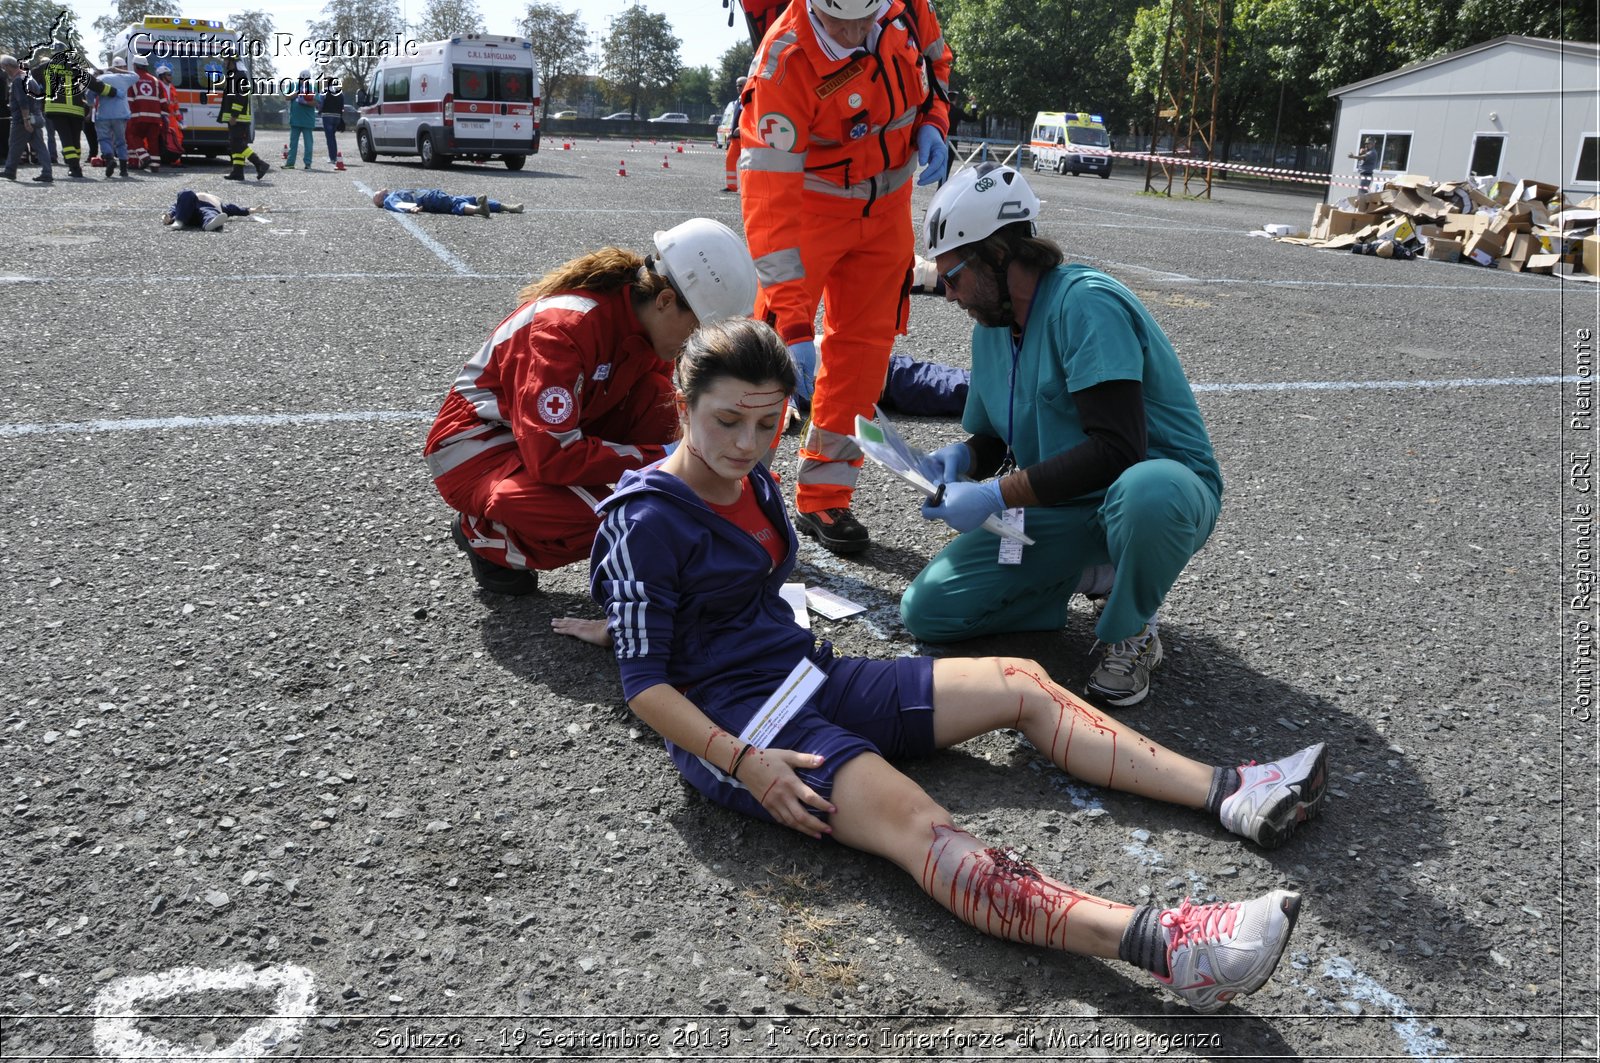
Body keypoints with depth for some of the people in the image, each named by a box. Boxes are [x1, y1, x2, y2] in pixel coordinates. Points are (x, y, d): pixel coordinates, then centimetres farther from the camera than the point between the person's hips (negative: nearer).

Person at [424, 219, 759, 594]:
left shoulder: (646, 321, -6)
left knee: (655, 393, -16)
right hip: (476, 447, -7)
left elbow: (664, 415, 8)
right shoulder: (565, 327, -30)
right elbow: (552, 457, -35)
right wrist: (658, 459, -29)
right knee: (598, 520, -33)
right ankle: (482, 532, -3)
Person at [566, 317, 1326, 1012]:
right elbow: (645, 683, -15)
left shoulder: (751, 482, 11)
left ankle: (1229, 796, -4)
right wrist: (743, 762, -24)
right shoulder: (648, 523, -12)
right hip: (730, 719, -9)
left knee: (1022, 686, 1)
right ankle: (1159, 945, -53)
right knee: (917, 826, -33)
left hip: (809, 676, 9)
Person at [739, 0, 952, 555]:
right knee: (773, 339, -14)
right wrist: (794, 326, -41)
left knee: (863, 346, 4)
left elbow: (933, 61, 11)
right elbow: (768, 197, -35)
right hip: (808, 200, -4)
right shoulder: (785, 59, -29)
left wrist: (931, 124, -12)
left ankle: (823, 499, 13)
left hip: (886, 206, 5)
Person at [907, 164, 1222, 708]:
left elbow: (1117, 448, -30)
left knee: (1144, 493, -45)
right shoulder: (991, 327, 6)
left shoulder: (1085, 301, -21)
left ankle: (1130, 631, -12)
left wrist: (997, 494, -29)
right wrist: (963, 456, -7)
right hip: (1061, 509, 7)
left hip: (1163, 484, -7)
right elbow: (997, 438, 17)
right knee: (925, 610, -6)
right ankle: (1086, 571, 11)